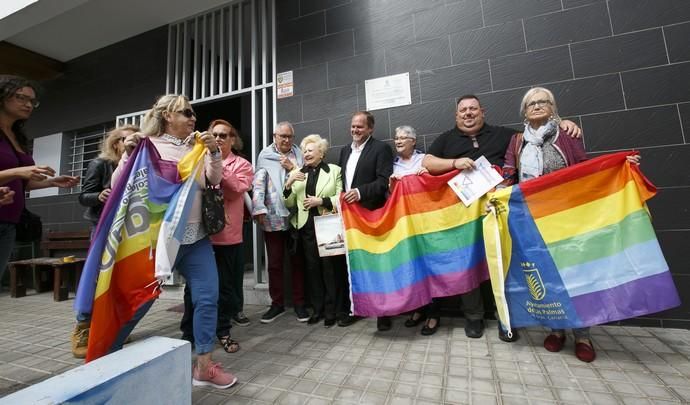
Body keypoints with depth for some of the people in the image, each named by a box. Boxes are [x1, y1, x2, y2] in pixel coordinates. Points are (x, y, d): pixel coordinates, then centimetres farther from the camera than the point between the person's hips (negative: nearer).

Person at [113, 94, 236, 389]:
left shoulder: (196, 148, 11)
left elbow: (215, 180, 3)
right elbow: (119, 185, -4)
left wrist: (214, 152, -11)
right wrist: (128, 155, -19)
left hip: (195, 236, 5)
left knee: (208, 297, 2)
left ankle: (204, 366, 17)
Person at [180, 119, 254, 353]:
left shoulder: (241, 165, 7)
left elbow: (235, 190, -11)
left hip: (227, 234, -1)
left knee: (225, 285, 8)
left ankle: (223, 332, 25)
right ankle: (189, 332, 27)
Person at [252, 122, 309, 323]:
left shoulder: (299, 155, 10)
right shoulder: (265, 156, 5)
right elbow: (258, 183, -6)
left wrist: (293, 168, -8)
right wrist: (259, 208, -17)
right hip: (273, 216, -1)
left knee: (297, 261, 9)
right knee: (274, 263, 8)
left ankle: (299, 302, 22)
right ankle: (277, 303, 24)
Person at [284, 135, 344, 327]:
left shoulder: (335, 170, 3)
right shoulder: (297, 174, 12)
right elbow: (289, 204, 9)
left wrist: (321, 201, -15)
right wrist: (288, 185, -7)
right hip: (307, 227, 3)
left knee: (331, 268, 2)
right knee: (312, 268, 9)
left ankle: (332, 310, 18)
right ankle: (318, 309, 24)